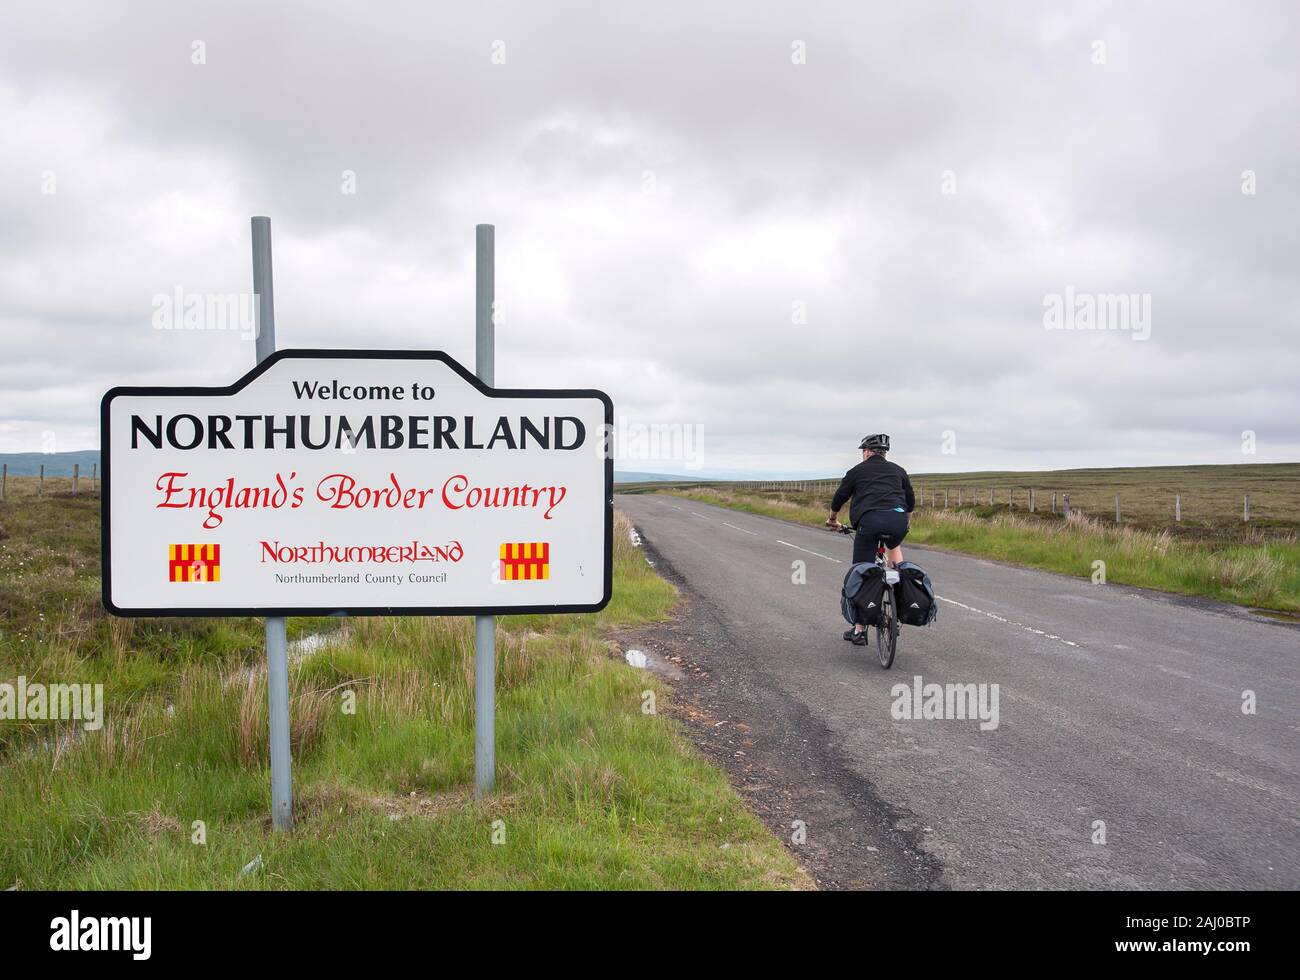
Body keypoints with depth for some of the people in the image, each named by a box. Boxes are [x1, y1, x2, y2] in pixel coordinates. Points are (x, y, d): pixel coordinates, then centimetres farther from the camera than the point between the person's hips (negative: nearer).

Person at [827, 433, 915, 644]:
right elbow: (910, 501, 32)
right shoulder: (898, 470, 25)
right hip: (897, 520, 2)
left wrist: (832, 519, 44)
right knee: (893, 545, 38)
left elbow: (839, 497, 25)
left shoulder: (857, 471, 20)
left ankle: (859, 630, 9)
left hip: (869, 521, -2)